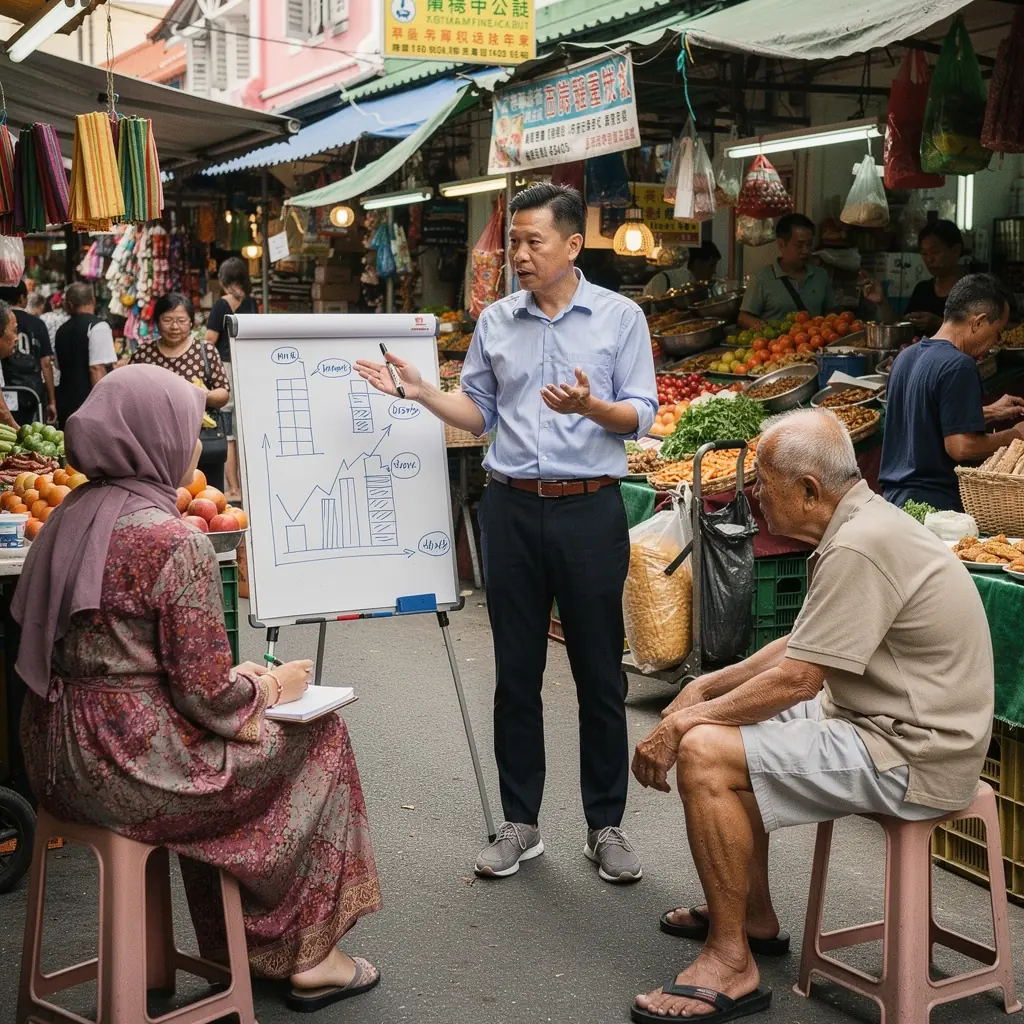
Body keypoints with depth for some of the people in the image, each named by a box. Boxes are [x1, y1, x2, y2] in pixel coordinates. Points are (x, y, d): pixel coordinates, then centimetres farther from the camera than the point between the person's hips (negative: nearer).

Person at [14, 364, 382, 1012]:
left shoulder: (72, 516, 7)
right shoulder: (176, 542, -19)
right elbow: (208, 695, -18)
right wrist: (273, 686, 4)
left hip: (59, 759, 9)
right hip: (133, 763, -9)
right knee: (315, 736, 9)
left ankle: (229, 946, 33)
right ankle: (305, 954, 20)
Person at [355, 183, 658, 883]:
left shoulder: (620, 318, 0)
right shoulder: (496, 322, 9)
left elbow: (642, 415, -3)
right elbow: (480, 413, 13)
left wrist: (590, 405, -21)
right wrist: (422, 392, -2)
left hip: (590, 510, -3)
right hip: (513, 509, 3)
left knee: (600, 673, 4)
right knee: (516, 672, 7)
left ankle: (606, 825, 16)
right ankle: (521, 822, 19)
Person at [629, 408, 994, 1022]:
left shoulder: (860, 547, -23)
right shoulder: (862, 523, 9)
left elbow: (796, 679, -23)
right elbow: (802, 646, 16)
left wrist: (683, 722, -14)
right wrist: (706, 688, 9)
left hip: (911, 755, -11)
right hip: (889, 723, 11)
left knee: (705, 755, -19)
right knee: (724, 728, 19)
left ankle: (731, 961, -7)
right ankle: (755, 917, 29)